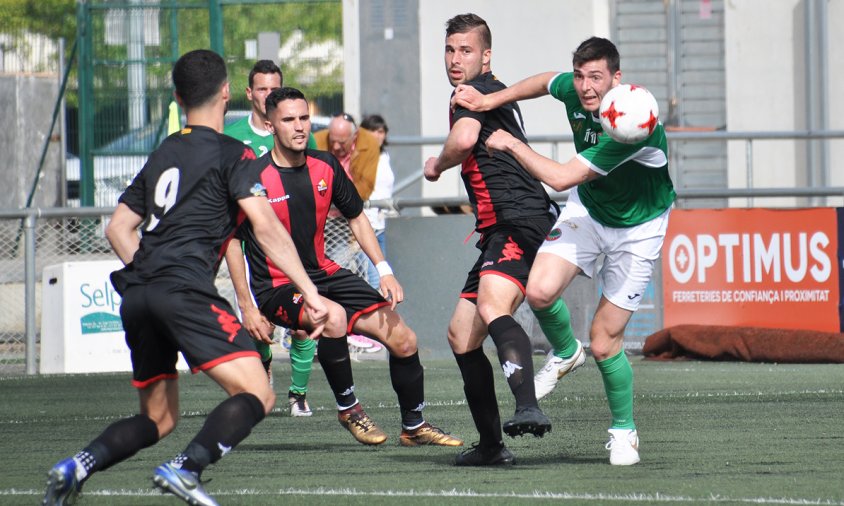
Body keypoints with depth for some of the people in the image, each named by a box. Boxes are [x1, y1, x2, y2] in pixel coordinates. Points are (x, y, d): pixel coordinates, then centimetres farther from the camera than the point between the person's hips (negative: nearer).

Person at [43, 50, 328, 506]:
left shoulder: (162, 155, 23)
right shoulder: (230, 155, 3)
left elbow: (117, 228, 25)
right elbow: (267, 228, -6)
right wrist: (310, 294, -7)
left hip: (137, 296, 7)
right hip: (185, 289, -7)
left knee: (158, 418, 18)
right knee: (256, 395, -10)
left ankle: (77, 466, -4)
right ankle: (185, 469, -30)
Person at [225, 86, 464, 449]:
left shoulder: (326, 167, 1)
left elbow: (356, 217, 16)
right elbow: (231, 240, -7)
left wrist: (384, 271, 5)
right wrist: (247, 307, -12)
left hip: (325, 274, 6)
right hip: (276, 287, -6)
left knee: (403, 341, -1)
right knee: (333, 317, -38)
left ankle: (414, 426, 21)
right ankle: (347, 407, -14)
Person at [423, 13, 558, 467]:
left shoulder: (476, 91, -2)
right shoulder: (495, 95, 29)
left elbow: (463, 140, -21)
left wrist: (436, 165, -2)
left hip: (519, 222, -11)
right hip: (498, 232, 11)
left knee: (492, 307, -34)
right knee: (461, 336, 13)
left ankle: (528, 407, -56)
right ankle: (491, 444, 18)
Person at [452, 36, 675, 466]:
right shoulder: (572, 90, -16)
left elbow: (561, 178, -33)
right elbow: (546, 81, 12)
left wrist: (512, 143, -22)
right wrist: (489, 101, 4)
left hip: (637, 227, -5)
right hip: (587, 209, 5)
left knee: (604, 344, -6)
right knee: (540, 290, -21)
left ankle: (624, 430, 20)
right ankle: (564, 353, 12)